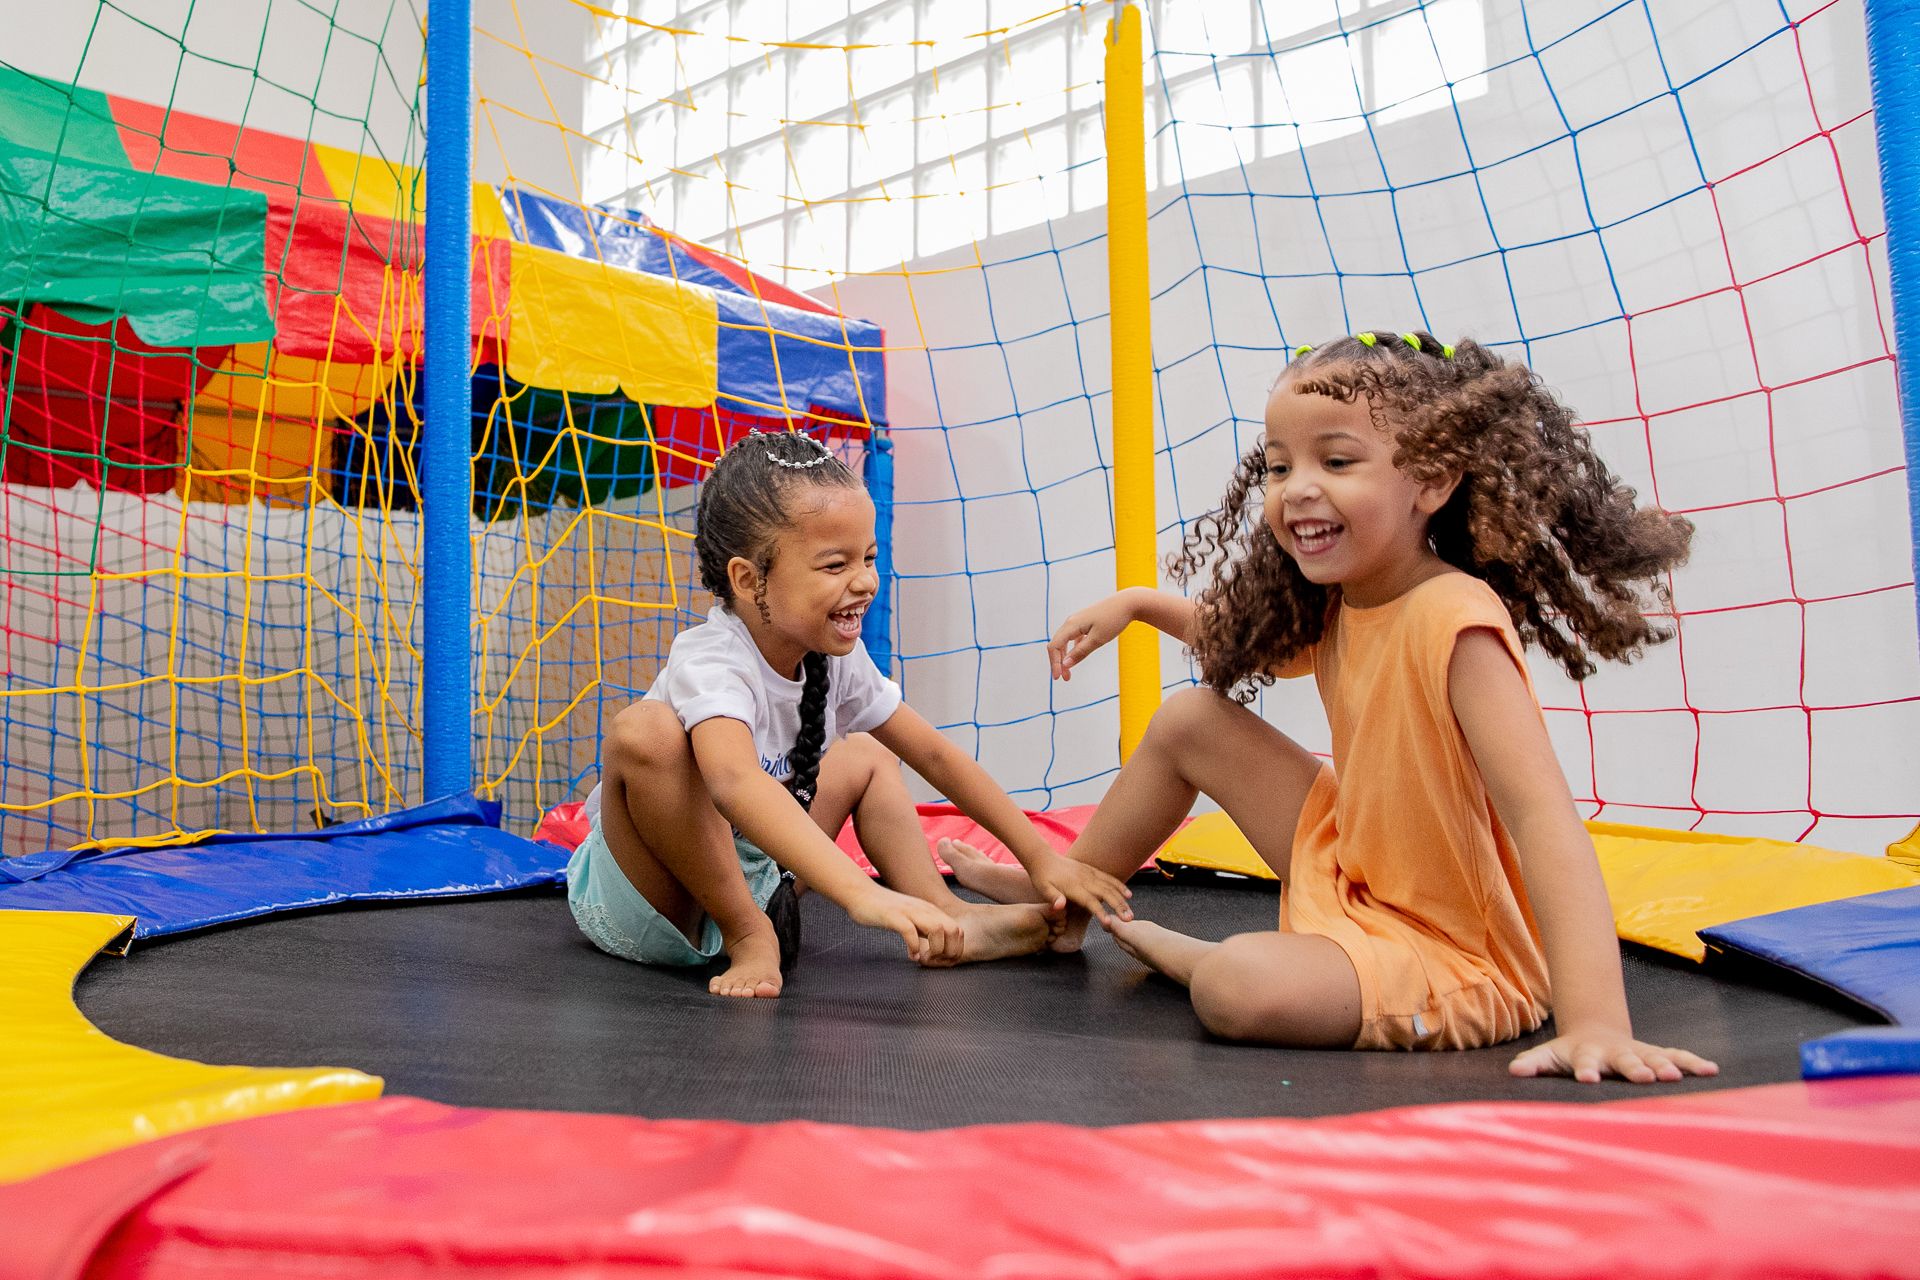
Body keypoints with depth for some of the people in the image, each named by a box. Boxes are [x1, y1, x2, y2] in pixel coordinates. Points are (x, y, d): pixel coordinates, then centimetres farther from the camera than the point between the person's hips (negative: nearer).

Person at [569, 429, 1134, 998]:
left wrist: (1039, 855, -2)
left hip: (750, 875, 7)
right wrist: (862, 892, -62)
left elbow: (933, 753, 2)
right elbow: (734, 782, -50)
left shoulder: (836, 657, -6)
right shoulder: (710, 664, -30)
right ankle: (748, 938, -18)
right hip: (646, 899, -7)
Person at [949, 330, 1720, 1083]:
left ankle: (1173, 949, 6)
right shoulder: (1333, 605, -2)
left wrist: (1594, 1021, -44)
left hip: (1457, 957, -8)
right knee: (1190, 719, 6)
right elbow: (1243, 643, 21)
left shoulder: (1452, 620, -28)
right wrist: (1137, 604, 10)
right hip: (1350, 874, 8)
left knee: (1239, 986, -34)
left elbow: (1543, 814, -36)